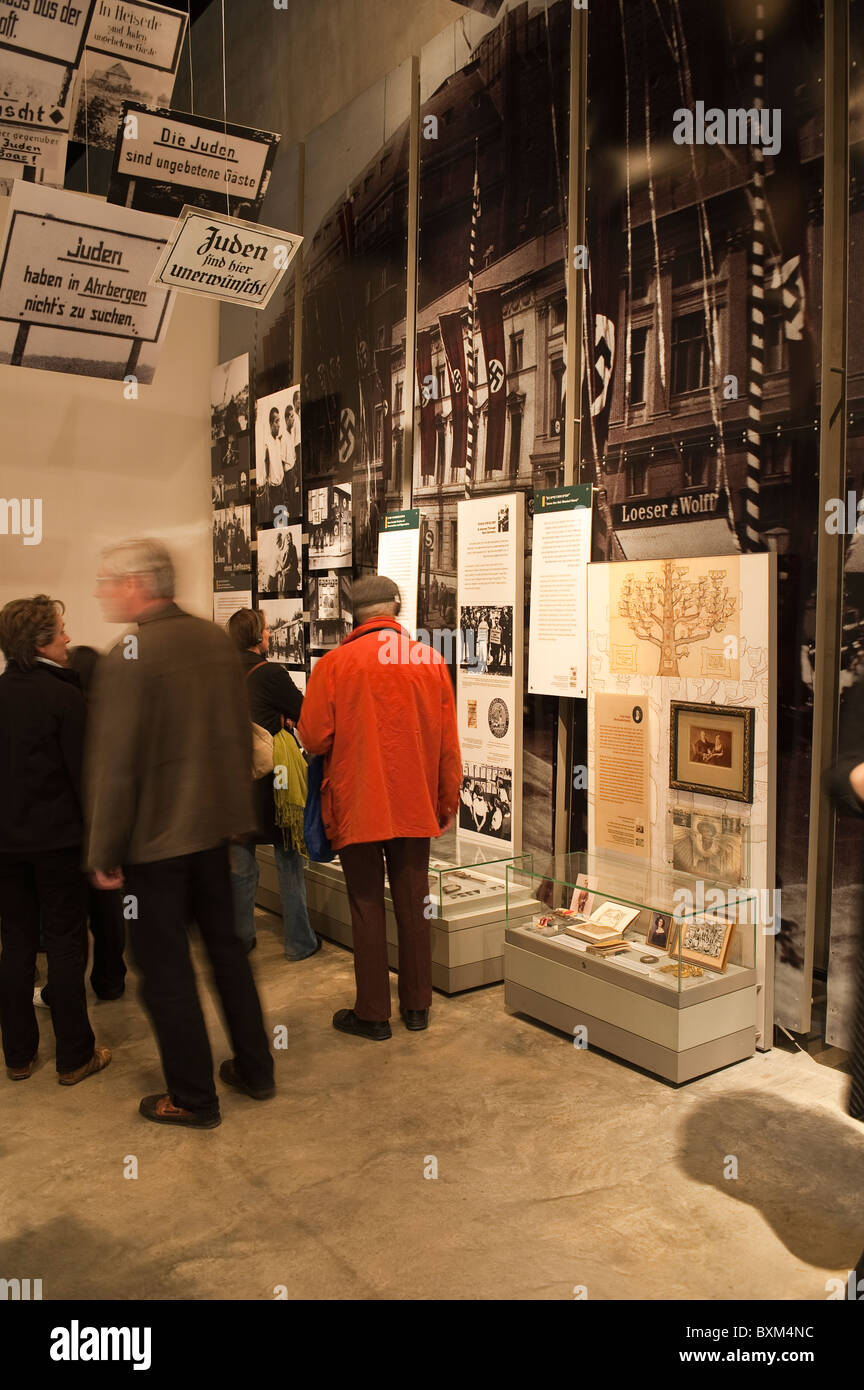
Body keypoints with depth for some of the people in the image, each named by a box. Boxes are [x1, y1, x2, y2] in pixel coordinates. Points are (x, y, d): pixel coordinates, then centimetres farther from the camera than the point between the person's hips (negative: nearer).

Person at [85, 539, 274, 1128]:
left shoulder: (129, 657, -20)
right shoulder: (217, 641, 2)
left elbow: (115, 765, -19)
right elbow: (242, 734, 8)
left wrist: (104, 852, -10)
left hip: (153, 837, -7)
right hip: (214, 823, 7)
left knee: (165, 968, 8)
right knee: (226, 945, 20)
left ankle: (194, 1098, 22)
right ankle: (255, 1069, 33)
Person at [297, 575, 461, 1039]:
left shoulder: (335, 663, -11)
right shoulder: (431, 661, -2)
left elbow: (313, 738, -11)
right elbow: (448, 745, 0)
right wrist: (447, 804, 11)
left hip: (357, 806, -3)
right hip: (416, 806, 3)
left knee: (367, 908, 8)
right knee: (412, 904, 14)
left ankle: (372, 1014, 18)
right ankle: (416, 1006, 26)